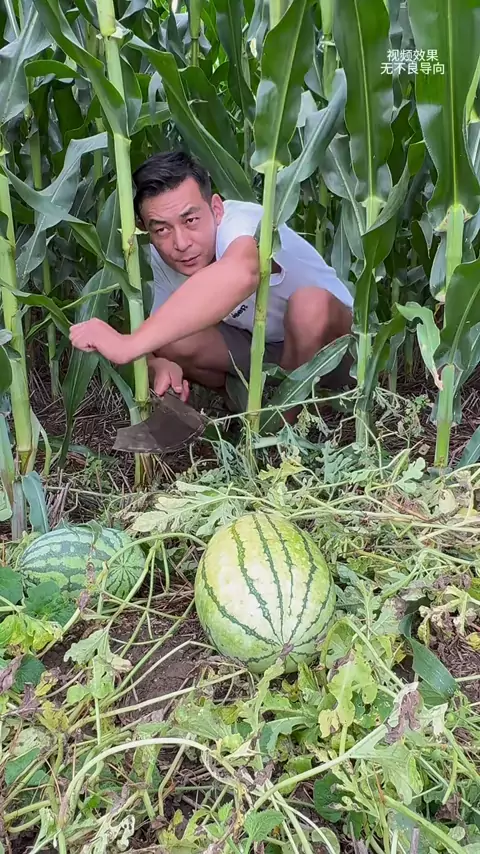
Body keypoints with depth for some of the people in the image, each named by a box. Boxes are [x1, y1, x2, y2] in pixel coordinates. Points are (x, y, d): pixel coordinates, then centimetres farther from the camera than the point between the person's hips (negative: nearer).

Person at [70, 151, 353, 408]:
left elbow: (240, 274, -59)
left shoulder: (244, 222, -35)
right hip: (258, 346, 5)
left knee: (310, 303, -37)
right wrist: (163, 364, -32)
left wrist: (129, 345, -59)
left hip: (326, 347, -4)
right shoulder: (161, 256, -13)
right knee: (166, 335, -17)